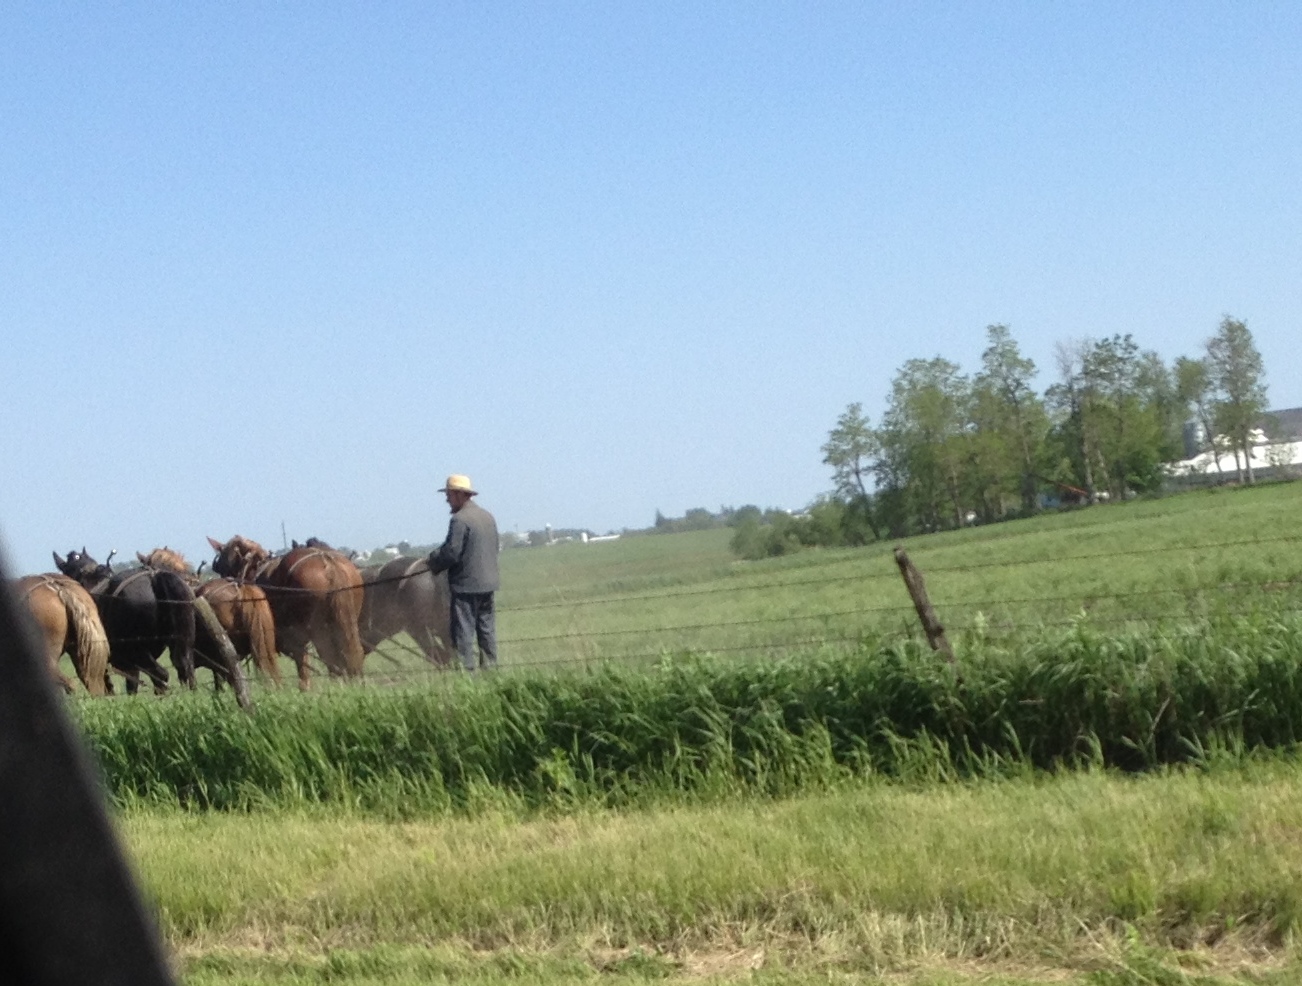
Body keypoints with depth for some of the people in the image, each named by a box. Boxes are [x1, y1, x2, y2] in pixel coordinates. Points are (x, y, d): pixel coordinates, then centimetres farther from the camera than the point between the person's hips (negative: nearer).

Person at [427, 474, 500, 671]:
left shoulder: (459, 520, -16)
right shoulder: (487, 517, 12)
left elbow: (451, 553, -20)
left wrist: (434, 562, -1)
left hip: (466, 585, -8)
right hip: (488, 582, 8)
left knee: (463, 630, -4)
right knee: (487, 628, 13)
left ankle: (466, 669, -6)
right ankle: (490, 667, 16)